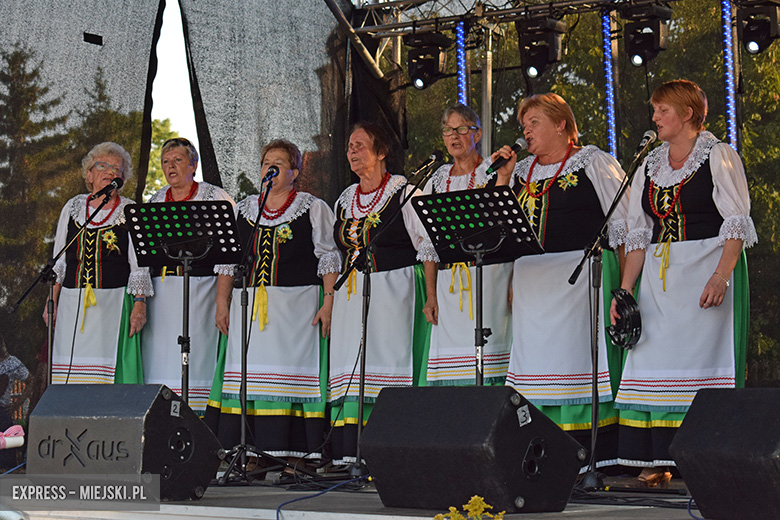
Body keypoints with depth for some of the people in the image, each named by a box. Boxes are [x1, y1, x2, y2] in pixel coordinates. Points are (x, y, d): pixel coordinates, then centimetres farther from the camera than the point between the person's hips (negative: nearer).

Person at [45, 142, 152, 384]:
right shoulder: (73, 207, 13)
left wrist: (139, 306, -11)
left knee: (111, 371, -10)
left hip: (114, 304, -3)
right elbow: (59, 262, 16)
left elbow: (140, 266, 0)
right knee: (71, 370, -2)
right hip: (72, 303, 3)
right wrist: (52, 302, 9)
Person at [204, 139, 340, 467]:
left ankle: (294, 452, -7)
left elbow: (329, 260, 0)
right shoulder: (243, 209, 17)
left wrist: (329, 302, -11)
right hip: (249, 306, 4)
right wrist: (222, 302, 7)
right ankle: (252, 450, -1)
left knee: (292, 372, -8)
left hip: (297, 304, -4)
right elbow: (226, 260, 17)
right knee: (249, 374, -3)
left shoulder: (314, 209, 6)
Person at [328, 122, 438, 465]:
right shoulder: (345, 199, 17)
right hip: (352, 293, 6)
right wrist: (330, 301, 17)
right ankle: (348, 452, -3)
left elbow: (428, 247, -5)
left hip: (394, 290, -6)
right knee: (351, 368, -2)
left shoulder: (403, 192, -1)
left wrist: (431, 296, -14)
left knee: (388, 360, -11)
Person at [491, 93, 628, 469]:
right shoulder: (522, 172, 19)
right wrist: (502, 178, 6)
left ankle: (593, 456, -6)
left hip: (582, 277, -5)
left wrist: (624, 284, -7)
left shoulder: (594, 163, 3)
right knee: (535, 359, 1)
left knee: (581, 358, -8)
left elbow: (622, 226, 0)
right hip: (531, 280, 6)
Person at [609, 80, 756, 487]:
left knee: (702, 358, -8)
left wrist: (720, 277, -20)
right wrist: (625, 289, 5)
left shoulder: (719, 157, 0)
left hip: (707, 268, -5)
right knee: (653, 361, -2)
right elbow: (639, 233, 15)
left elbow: (737, 223, -7)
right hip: (659, 276, 5)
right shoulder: (649, 167, 16)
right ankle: (657, 462, 1)